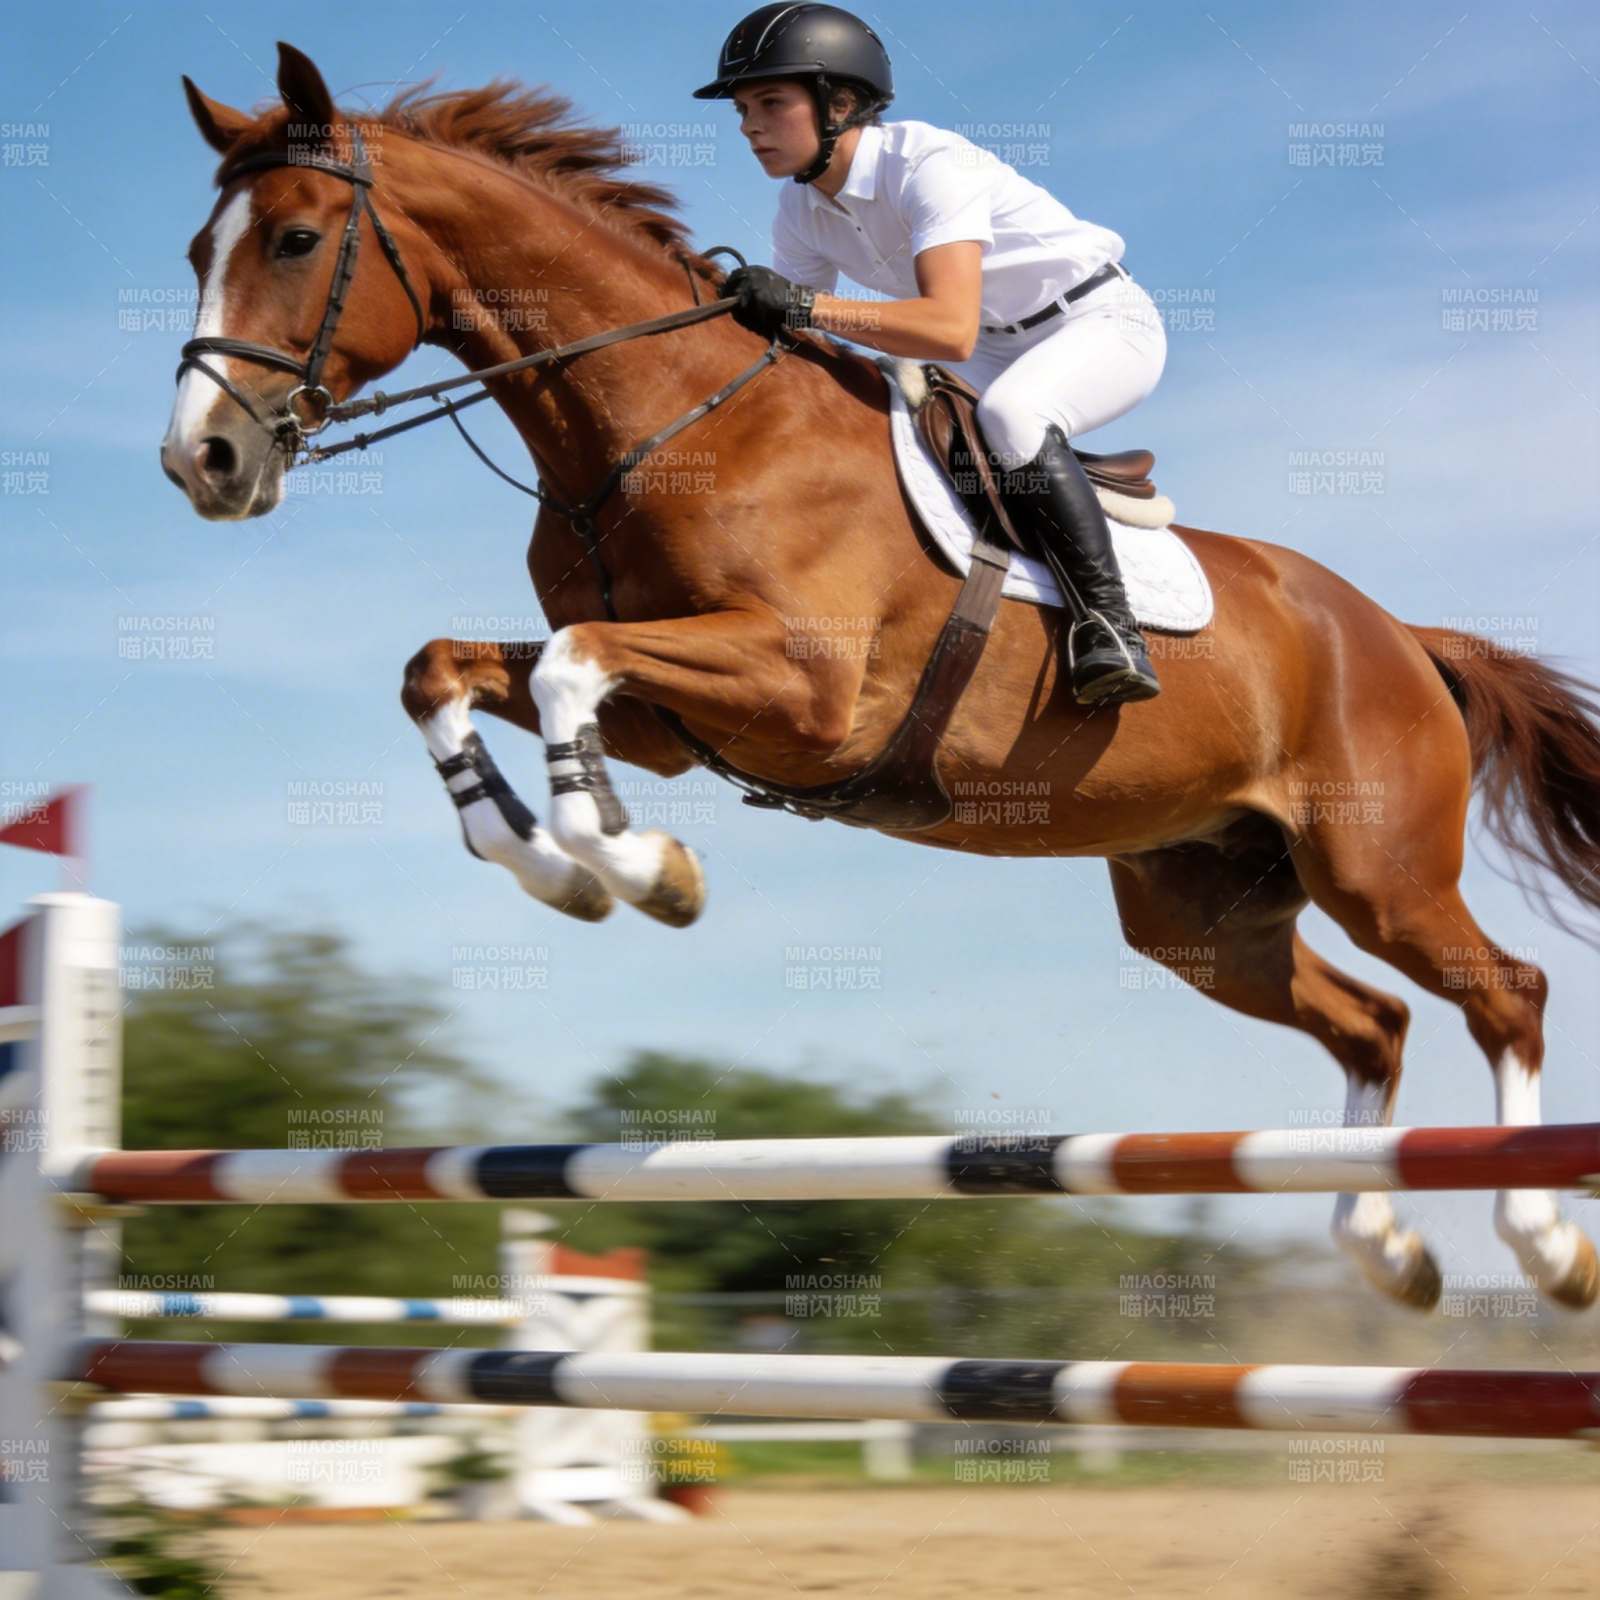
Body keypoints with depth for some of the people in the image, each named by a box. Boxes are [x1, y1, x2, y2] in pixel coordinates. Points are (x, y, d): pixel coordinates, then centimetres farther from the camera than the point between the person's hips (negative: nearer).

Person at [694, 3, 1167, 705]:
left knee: (1008, 414, -37)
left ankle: (1108, 620, -31)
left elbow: (951, 330, -42)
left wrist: (801, 305, -45)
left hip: (1105, 322, -9)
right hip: (1002, 353, 9)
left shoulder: (929, 165, -29)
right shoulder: (803, 212, -4)